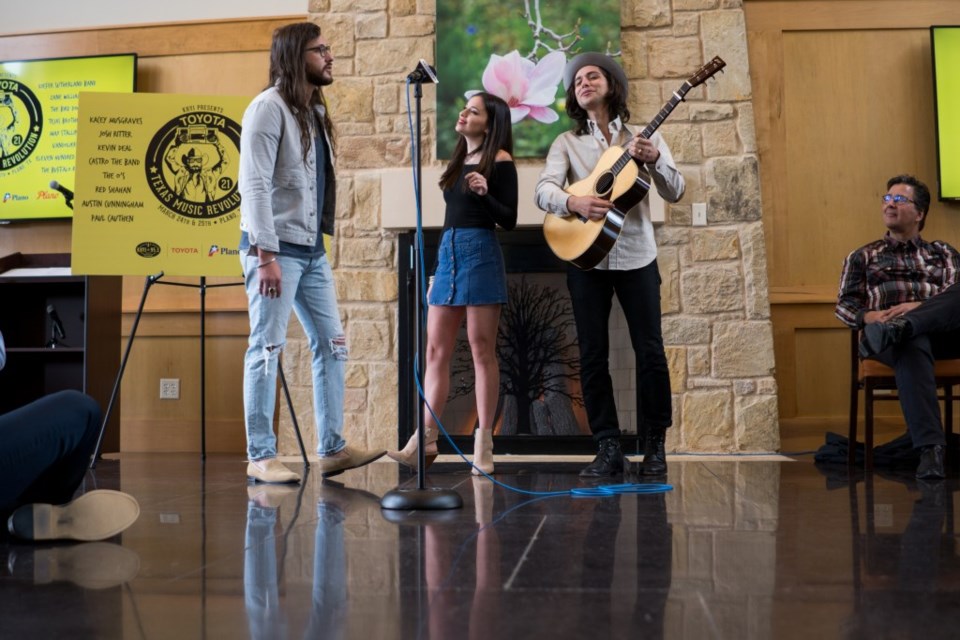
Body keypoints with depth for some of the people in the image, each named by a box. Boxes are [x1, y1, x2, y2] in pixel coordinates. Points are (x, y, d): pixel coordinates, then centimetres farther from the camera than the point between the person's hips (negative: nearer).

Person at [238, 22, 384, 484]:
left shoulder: (315, 111, 17)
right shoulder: (269, 107, -8)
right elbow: (253, 184, -16)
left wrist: (318, 242, 12)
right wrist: (266, 254, -21)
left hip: (312, 250, 9)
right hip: (275, 248, -9)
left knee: (331, 344, 8)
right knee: (267, 349, -4)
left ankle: (332, 449, 15)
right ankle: (260, 457, 4)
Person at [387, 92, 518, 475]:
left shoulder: (500, 161, -2)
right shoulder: (458, 162, 19)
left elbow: (509, 220, -7)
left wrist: (484, 194, -24)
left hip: (481, 253, -7)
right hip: (448, 253, 7)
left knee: (481, 349, -3)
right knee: (435, 351, 3)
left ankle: (484, 442, 3)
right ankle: (427, 439, 6)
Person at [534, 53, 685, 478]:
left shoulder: (643, 135, 8)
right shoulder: (567, 143, 9)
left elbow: (675, 193, 1)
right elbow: (544, 190, -5)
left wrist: (655, 161, -17)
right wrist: (574, 203, -25)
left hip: (636, 255, 0)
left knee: (650, 351, -2)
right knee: (592, 356, 0)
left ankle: (654, 445, 11)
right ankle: (608, 449, 9)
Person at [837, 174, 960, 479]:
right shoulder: (863, 257, 28)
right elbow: (845, 304, 17)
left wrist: (919, 307, -12)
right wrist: (870, 316, -8)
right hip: (882, 329, -2)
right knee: (911, 346, -41)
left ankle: (901, 328, -46)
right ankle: (930, 447, -51)